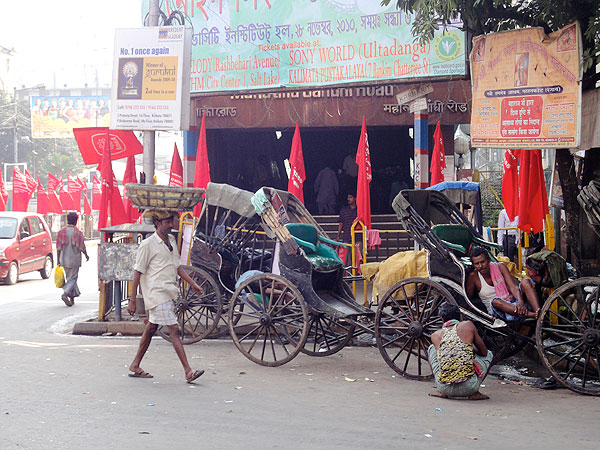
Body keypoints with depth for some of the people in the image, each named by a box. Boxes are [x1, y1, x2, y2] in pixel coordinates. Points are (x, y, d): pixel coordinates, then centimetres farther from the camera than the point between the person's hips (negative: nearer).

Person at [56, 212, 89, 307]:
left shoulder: (61, 232, -1)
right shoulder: (78, 233, -10)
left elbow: (58, 247, 1)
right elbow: (82, 247, -7)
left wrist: (58, 259, 9)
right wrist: (86, 255, 12)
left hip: (64, 260, 4)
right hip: (74, 260, -4)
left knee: (70, 278, 17)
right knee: (72, 279, 1)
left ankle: (72, 298, 19)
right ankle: (65, 294, -21)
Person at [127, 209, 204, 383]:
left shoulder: (171, 240, 13)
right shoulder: (148, 244, -10)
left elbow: (177, 266, 22)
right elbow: (137, 273, -8)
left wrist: (192, 283, 14)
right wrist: (132, 301, -9)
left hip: (169, 293, 8)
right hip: (157, 294, -8)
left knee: (150, 330, 16)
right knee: (174, 331, -13)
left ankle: (135, 366, 27)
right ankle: (188, 372, -14)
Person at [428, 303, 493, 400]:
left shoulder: (435, 335, 8)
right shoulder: (468, 325, 4)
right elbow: (484, 352, 13)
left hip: (444, 387, 2)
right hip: (468, 388, -2)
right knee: (488, 354, 28)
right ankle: (474, 393, 10)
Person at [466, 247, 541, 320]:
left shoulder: (499, 267, 1)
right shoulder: (473, 277, -2)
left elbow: (513, 287, -12)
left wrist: (520, 302, -29)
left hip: (514, 303, 3)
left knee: (525, 282, -20)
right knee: (495, 301, -36)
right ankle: (533, 315, -50)